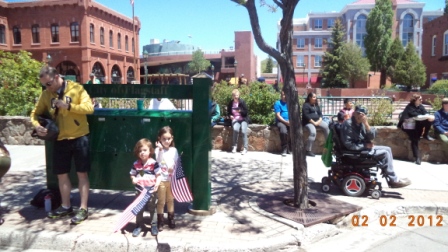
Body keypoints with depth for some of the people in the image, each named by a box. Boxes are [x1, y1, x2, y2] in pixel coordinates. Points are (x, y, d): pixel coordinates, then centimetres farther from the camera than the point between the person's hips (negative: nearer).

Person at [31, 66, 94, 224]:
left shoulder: (76, 88, -8)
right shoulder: (46, 94, 5)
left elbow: (89, 107, -16)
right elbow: (36, 113, 12)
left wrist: (68, 106, -25)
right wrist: (37, 125, -9)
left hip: (79, 137, -5)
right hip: (60, 140, 5)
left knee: (82, 173, 2)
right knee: (61, 174, 13)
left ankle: (83, 209, 11)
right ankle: (66, 207, 29)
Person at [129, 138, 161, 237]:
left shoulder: (153, 163, -11)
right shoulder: (136, 164, -1)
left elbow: (158, 175, -10)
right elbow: (132, 174, 9)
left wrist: (157, 184, -26)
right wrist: (133, 179, -13)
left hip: (151, 191, -3)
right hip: (140, 191, 3)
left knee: (152, 209, 11)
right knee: (139, 209, 14)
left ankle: (154, 226, 26)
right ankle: (139, 226, 30)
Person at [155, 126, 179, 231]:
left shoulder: (174, 150, 2)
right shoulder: (158, 150, -9)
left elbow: (177, 164, 6)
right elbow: (158, 161, -24)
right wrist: (160, 150, -34)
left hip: (172, 179, 3)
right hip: (161, 179, -3)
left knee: (170, 200, 15)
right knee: (161, 201, 5)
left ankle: (171, 219, 28)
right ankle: (160, 221, 16)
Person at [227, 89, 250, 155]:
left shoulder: (242, 102, -5)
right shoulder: (230, 103, 5)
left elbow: (246, 112, -5)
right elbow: (228, 112, 19)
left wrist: (240, 111, -23)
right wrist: (230, 116, -1)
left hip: (243, 119, -1)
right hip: (235, 119, 1)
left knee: (244, 131, -27)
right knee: (236, 129, -30)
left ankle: (245, 148, -20)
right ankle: (234, 146, -19)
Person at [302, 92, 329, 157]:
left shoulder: (316, 105, 20)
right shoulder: (306, 105, -4)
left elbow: (320, 113, 15)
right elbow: (306, 116, -14)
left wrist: (319, 121, -5)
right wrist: (313, 122, -18)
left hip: (317, 121, 7)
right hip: (308, 122, -7)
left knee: (327, 127, -17)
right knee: (313, 132, -34)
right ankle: (308, 151, -27)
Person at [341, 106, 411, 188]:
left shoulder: (361, 123, 5)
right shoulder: (348, 124, -19)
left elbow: (371, 137, -2)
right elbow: (348, 144, -24)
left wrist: (366, 124, -17)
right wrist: (365, 145, -18)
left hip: (364, 147, 9)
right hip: (356, 152, -9)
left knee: (387, 149, 7)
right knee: (385, 153, -11)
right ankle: (393, 180, -1)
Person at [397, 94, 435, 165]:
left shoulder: (420, 106, 3)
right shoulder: (410, 108, -18)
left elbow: (425, 114, -7)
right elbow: (417, 117, -29)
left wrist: (429, 117, -29)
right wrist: (428, 117, -35)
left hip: (417, 124, 6)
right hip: (409, 125, -6)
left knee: (430, 120, -18)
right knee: (414, 140, -22)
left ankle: (426, 135, -2)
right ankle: (417, 158, -20)